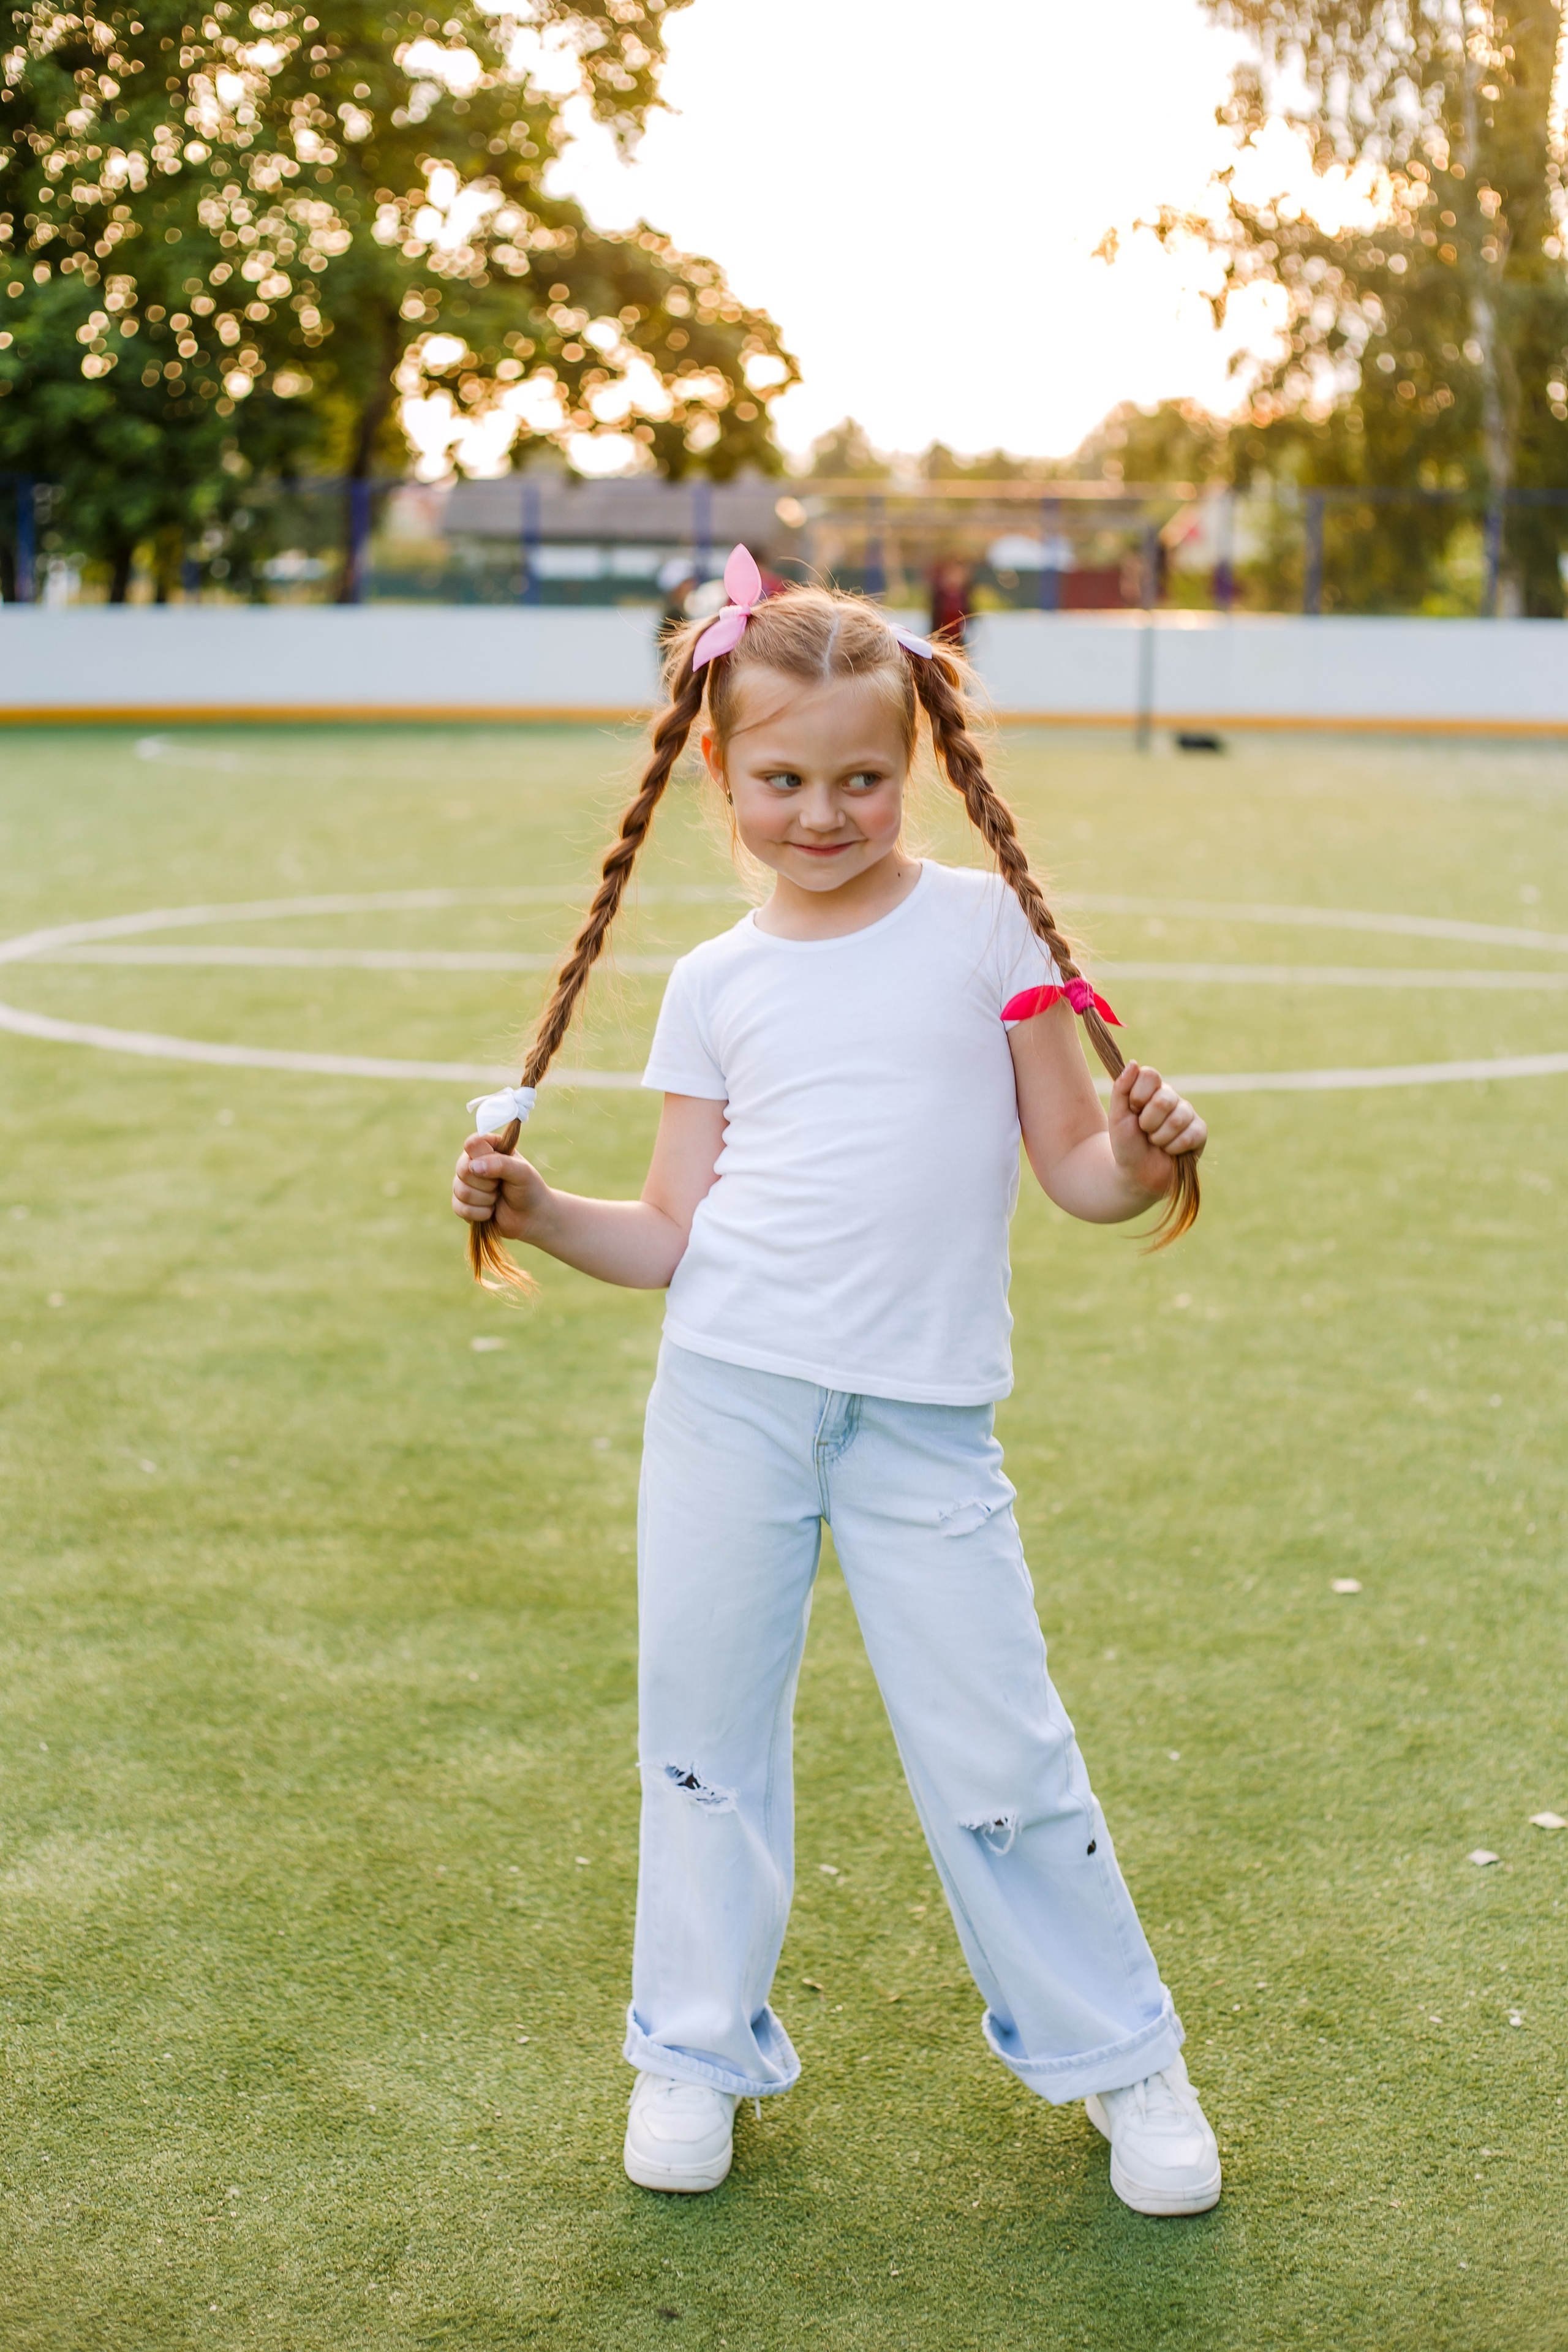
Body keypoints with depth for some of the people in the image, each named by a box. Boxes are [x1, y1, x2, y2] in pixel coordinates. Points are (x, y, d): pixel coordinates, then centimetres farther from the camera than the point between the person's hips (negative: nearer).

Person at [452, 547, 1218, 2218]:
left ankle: (1119, 2059, 20)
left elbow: (1076, 1173, 2)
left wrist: (1142, 1163, -18)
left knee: (995, 1749, 0)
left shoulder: (991, 927, 2)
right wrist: (531, 1209, -4)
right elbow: (670, 1234, 10)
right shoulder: (716, 985, 9)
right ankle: (698, 2049, 26)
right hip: (730, 1388, 2)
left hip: (924, 1417, -2)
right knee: (704, 1726, 8)